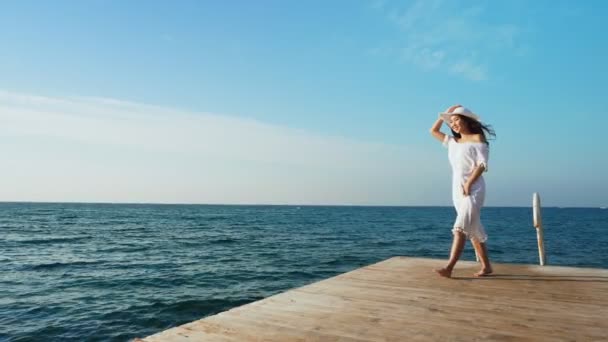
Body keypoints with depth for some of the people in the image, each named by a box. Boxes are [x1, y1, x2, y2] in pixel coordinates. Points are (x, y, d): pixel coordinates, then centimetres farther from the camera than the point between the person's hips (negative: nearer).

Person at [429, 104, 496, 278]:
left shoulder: (478, 138, -2)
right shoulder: (453, 141, 18)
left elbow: (482, 164, -11)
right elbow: (433, 131, 25)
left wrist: (468, 184, -20)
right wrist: (445, 114, 16)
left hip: (473, 189, -7)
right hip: (457, 190, 7)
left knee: (461, 227, -17)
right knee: (473, 229, 10)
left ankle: (448, 268, -26)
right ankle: (486, 266, 19)